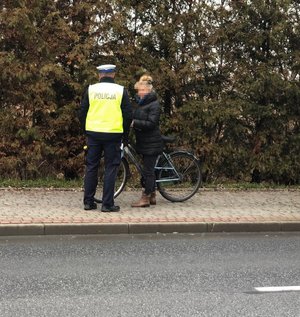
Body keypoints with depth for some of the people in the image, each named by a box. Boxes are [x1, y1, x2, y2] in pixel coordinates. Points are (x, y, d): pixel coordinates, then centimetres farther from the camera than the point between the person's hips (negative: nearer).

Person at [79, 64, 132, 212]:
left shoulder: (91, 89, 3)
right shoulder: (120, 90, 0)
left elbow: (82, 113, 5)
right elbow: (128, 115, 1)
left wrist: (86, 130, 19)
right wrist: (125, 135, 13)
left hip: (93, 133, 2)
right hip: (113, 134, -2)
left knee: (91, 167, 10)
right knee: (110, 168, 3)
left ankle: (88, 202, 12)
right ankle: (107, 204, 0)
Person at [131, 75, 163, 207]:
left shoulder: (154, 104, -13)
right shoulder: (142, 103, 15)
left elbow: (151, 123, -21)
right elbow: (138, 119, 22)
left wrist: (134, 123, -22)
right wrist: (132, 123, 3)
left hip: (151, 143, -9)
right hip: (145, 142, 9)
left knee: (147, 170, -6)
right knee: (149, 169, 14)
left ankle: (145, 198, -3)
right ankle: (152, 196, 21)